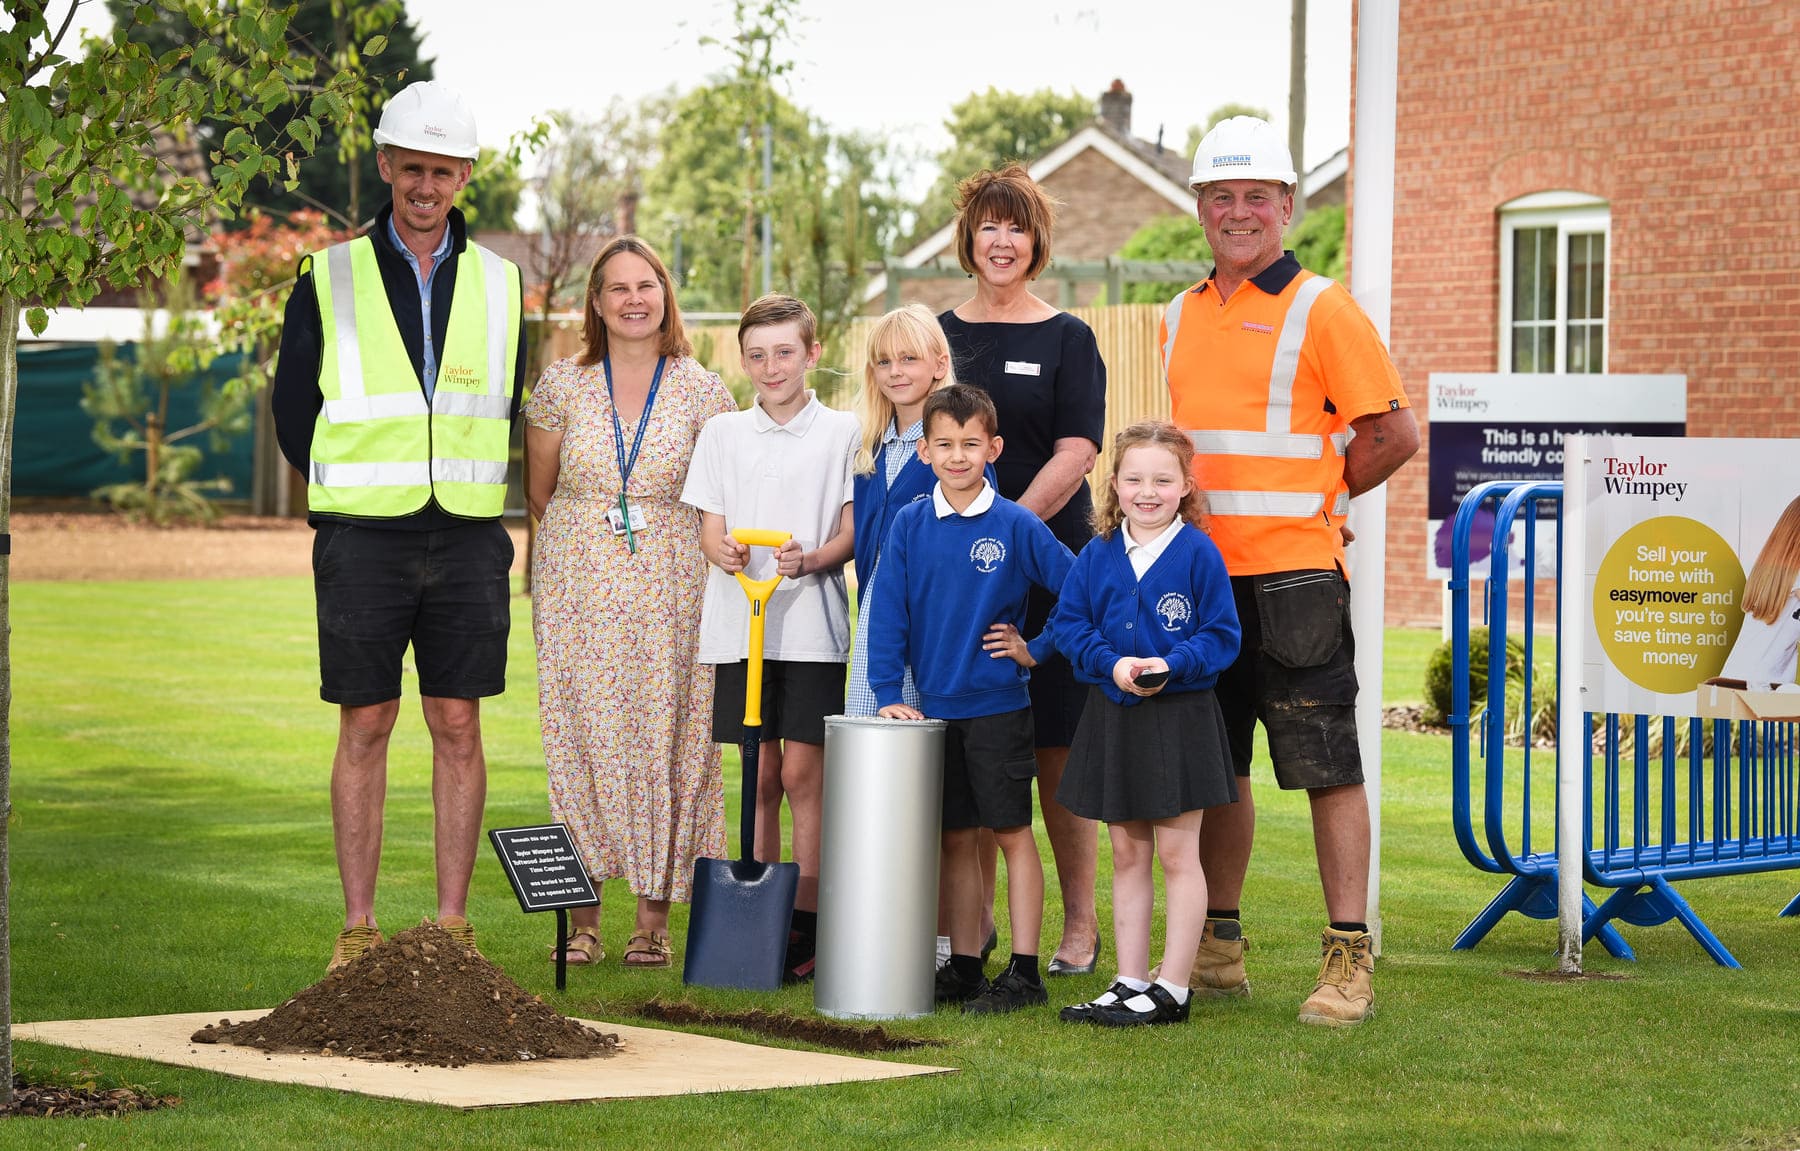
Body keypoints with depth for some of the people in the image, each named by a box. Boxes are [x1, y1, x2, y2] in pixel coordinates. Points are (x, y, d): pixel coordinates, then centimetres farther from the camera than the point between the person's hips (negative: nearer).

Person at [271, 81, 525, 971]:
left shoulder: (498, 285, 7)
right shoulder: (329, 280, 1)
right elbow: (292, 407, 6)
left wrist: (459, 493, 10)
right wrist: (365, 503, 7)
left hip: (467, 540, 2)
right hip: (362, 540, -2)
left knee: (458, 729, 2)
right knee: (364, 730, 0)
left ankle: (452, 925, 7)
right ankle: (358, 930, 5)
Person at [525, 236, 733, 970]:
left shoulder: (701, 392, 3)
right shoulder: (562, 386, 4)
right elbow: (539, 493, 12)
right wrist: (593, 534, 11)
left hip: (667, 590, -1)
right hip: (577, 587, 1)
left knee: (662, 738, -3)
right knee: (579, 736, -3)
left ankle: (653, 918, 2)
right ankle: (581, 917, 2)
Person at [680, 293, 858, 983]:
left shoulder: (841, 432, 4)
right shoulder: (722, 434, 11)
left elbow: (852, 531, 1)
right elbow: (711, 528, 7)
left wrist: (812, 559, -19)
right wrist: (724, 553, -16)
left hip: (813, 622, -2)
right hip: (740, 622, 2)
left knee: (803, 771, -5)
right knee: (760, 776, 5)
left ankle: (806, 925, -1)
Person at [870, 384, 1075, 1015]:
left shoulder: (1016, 526, -6)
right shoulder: (910, 524, 2)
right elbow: (887, 613, 2)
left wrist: (1035, 650, -3)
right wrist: (889, 692, -5)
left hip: (998, 705, -4)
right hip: (934, 705, 4)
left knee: (1012, 832, -1)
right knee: (955, 838, 10)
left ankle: (1024, 973, 2)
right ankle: (962, 967, 18)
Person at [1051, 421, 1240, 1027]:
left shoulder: (1198, 553, -7)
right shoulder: (1097, 556, 4)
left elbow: (1221, 636, -7)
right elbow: (1069, 624, 4)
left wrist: (1171, 665, -22)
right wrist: (1112, 664, -13)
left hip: (1180, 716, -4)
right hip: (1113, 716, 5)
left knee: (1177, 853, 1)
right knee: (1127, 853, 11)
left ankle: (1172, 988, 5)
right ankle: (1130, 983, 18)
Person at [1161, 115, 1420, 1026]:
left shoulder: (1321, 311, -6)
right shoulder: (1180, 318, 14)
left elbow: (1394, 434, -6)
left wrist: (1316, 498, 0)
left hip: (1292, 574, -6)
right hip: (1200, 575, 7)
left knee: (1326, 767, -5)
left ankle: (1350, 958, -3)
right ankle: (1217, 948, 21)